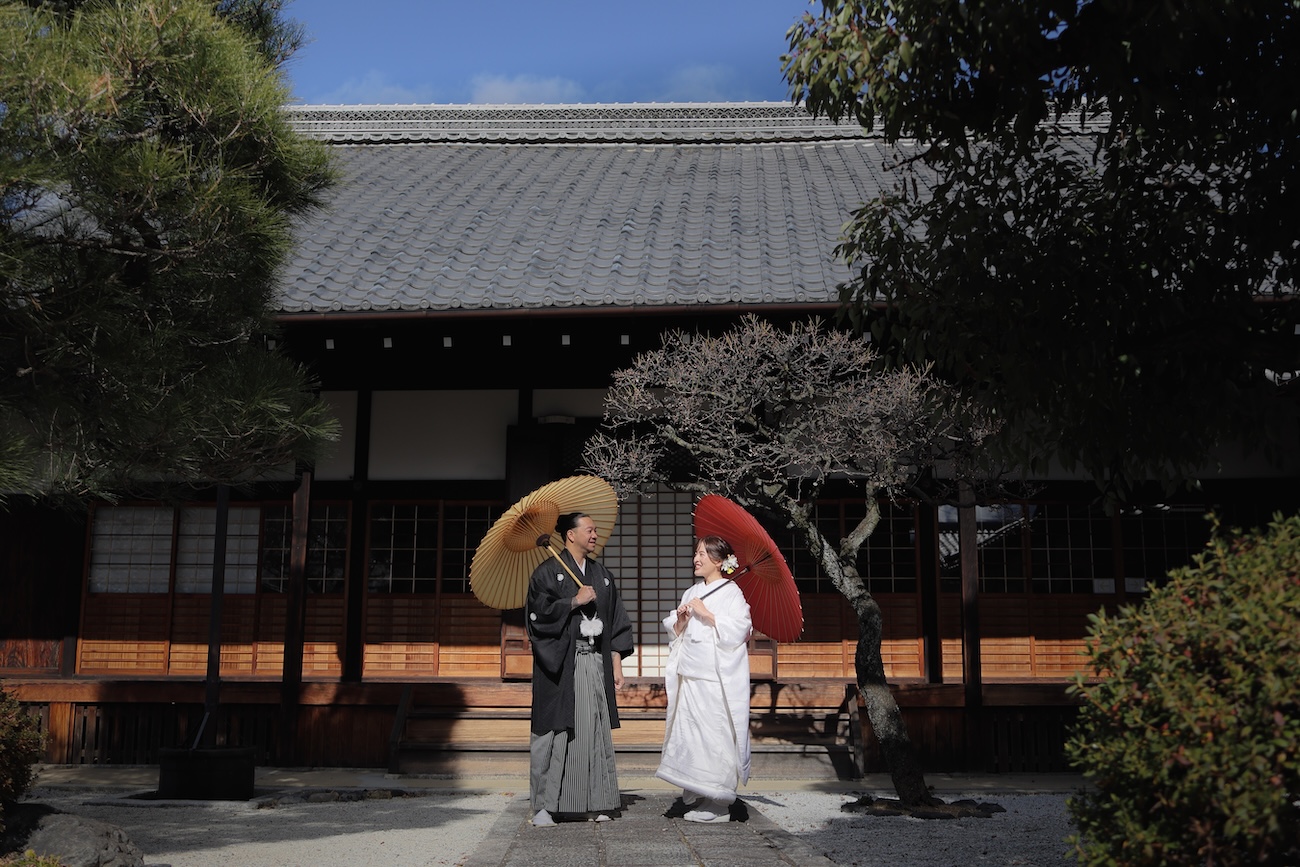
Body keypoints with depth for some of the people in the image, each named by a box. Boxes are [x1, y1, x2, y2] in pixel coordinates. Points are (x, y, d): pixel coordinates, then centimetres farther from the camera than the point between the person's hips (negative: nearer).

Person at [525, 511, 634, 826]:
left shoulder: (602, 576, 16)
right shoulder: (547, 572, 0)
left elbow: (616, 623, 16)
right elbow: (537, 613, -11)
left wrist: (617, 665, 10)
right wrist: (575, 602, -12)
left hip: (595, 664, 5)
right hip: (559, 665, -5)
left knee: (596, 731, 4)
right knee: (554, 732, -4)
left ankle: (595, 804, 12)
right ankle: (544, 806, 3)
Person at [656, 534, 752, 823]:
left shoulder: (731, 592, -2)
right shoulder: (691, 593, 18)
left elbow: (739, 629, -14)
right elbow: (676, 633, 19)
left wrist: (705, 614, -13)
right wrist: (680, 618, -2)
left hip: (717, 678, -6)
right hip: (690, 677, 6)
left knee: (716, 736, -6)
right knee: (689, 733, 4)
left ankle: (718, 803, 0)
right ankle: (696, 797, 13)